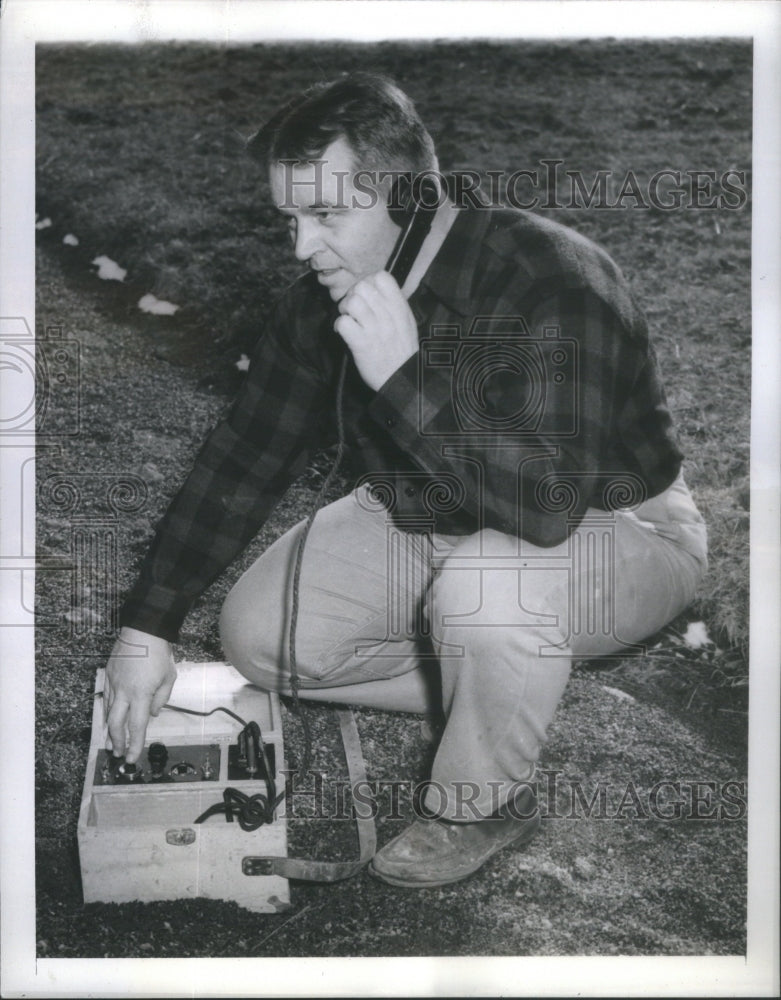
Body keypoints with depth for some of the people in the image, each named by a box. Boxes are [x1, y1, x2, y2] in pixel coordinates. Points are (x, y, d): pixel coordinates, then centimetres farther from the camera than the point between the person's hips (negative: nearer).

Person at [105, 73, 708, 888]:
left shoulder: (551, 282, -31)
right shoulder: (322, 301, -9)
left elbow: (546, 504, -41)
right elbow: (242, 457, -3)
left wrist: (404, 375, -41)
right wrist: (148, 625, -7)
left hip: (612, 535, -6)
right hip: (425, 526, 7)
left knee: (484, 586, -40)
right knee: (256, 634, -4)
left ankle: (483, 805, -7)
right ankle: (514, 691, 9)